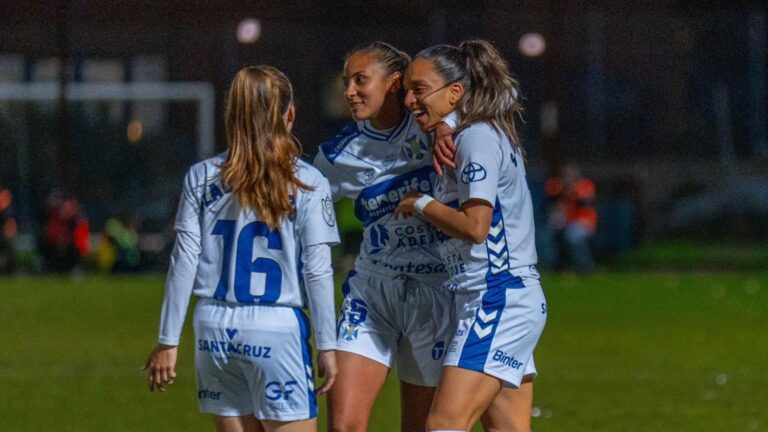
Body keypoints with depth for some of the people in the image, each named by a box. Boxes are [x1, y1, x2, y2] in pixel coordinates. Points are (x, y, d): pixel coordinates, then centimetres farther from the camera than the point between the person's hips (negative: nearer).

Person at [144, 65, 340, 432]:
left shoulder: (201, 178, 4)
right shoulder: (307, 184, -4)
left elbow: (184, 263, 2)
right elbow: (317, 271, -5)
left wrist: (168, 341, 6)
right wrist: (326, 346, 0)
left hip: (214, 330, 4)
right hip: (277, 331, -4)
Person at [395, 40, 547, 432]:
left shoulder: (477, 139, -12)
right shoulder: (489, 135, 18)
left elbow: (475, 226, -19)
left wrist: (421, 204, -6)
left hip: (496, 300, -10)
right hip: (517, 300, 10)